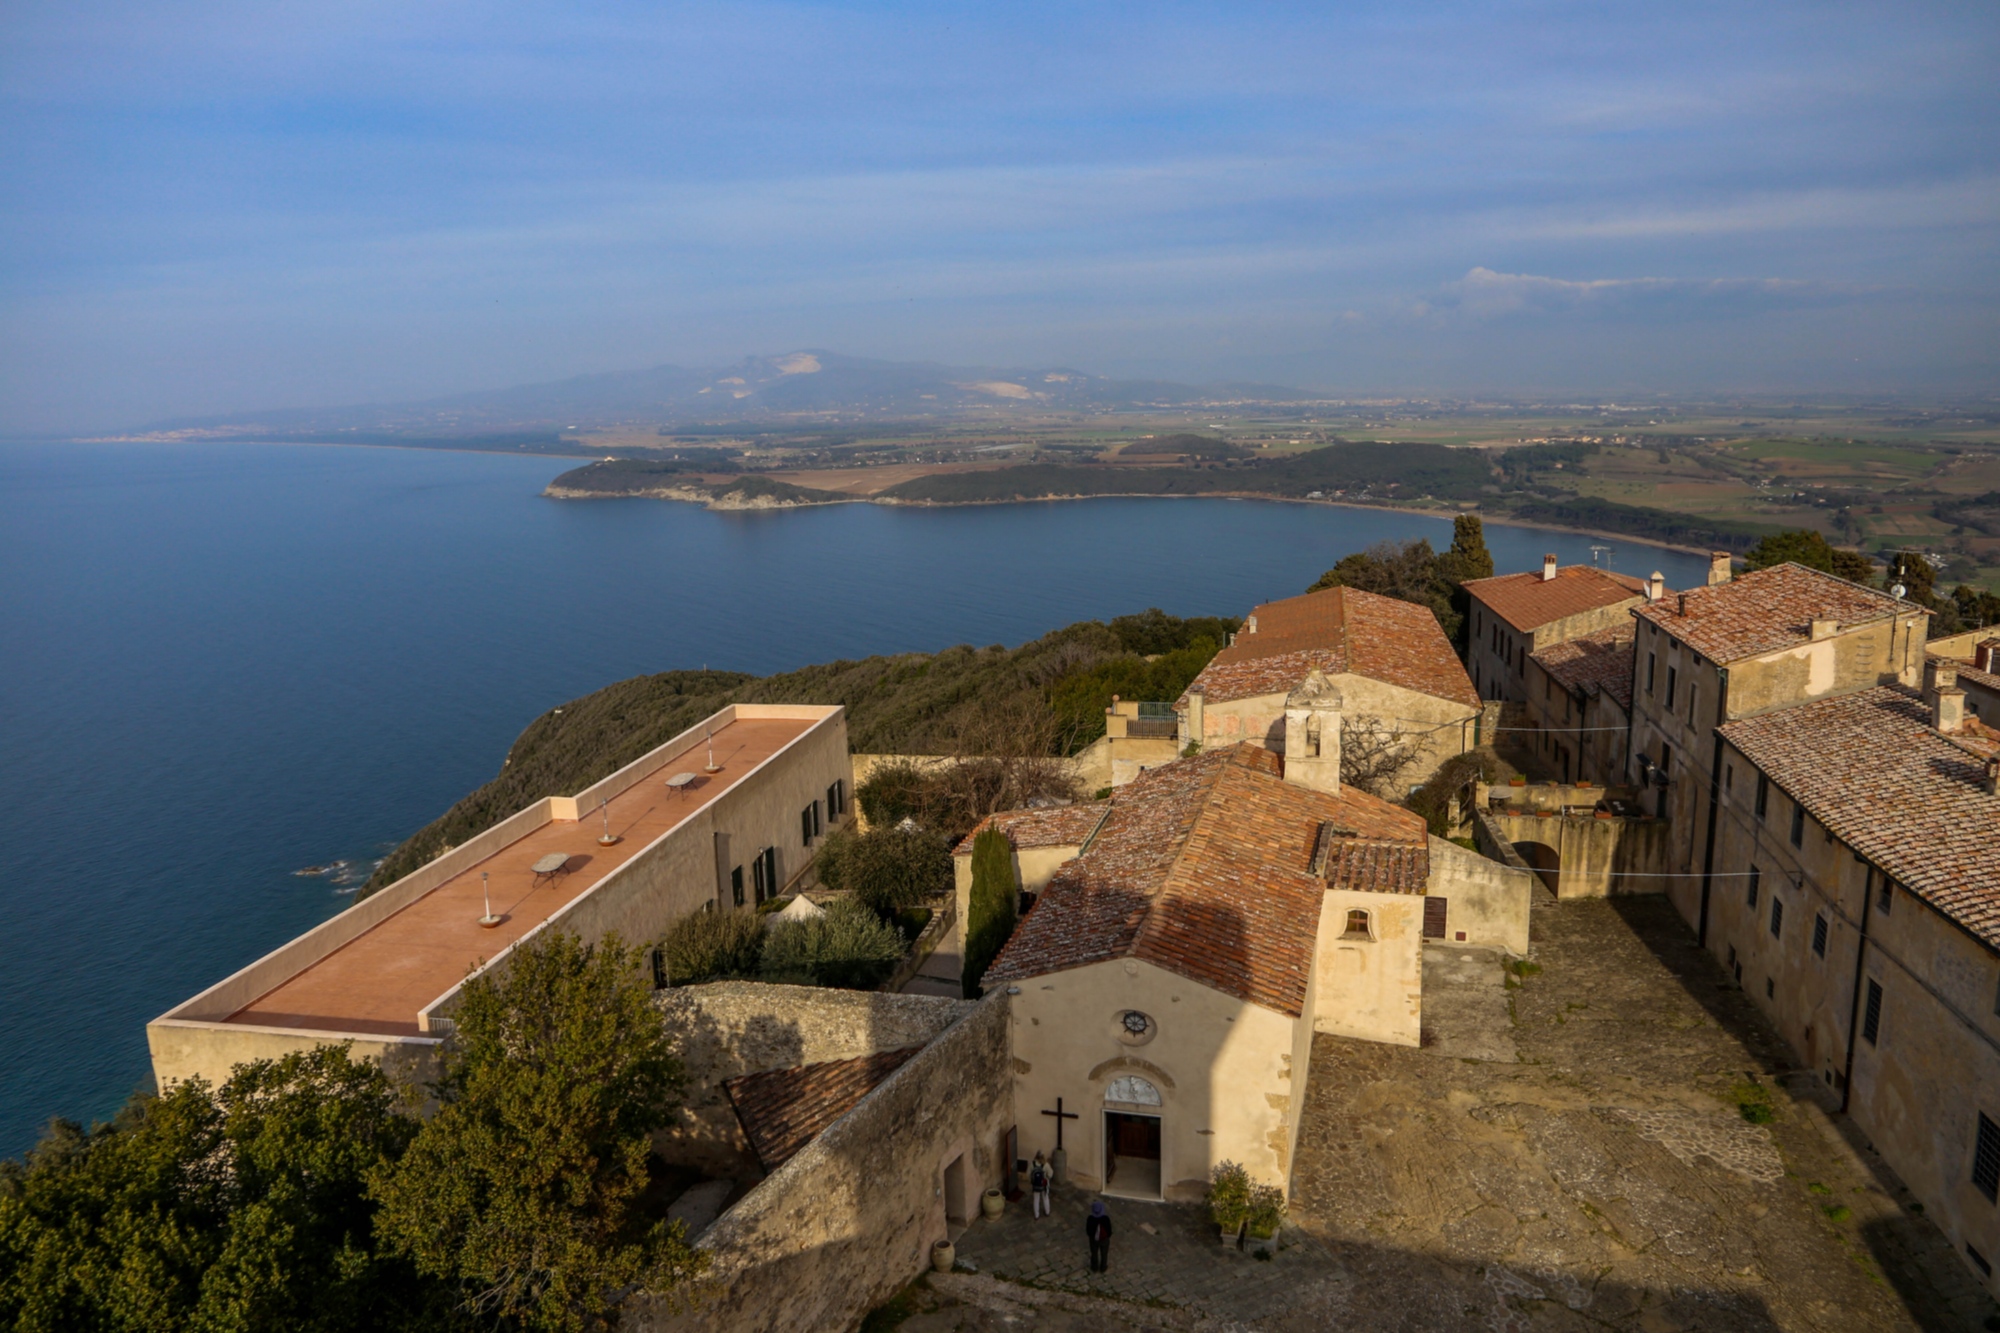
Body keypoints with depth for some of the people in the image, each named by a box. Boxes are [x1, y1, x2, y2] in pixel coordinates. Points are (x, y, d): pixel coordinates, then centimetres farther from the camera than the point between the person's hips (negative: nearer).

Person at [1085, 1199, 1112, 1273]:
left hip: (1094, 1239, 1)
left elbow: (1087, 1230, -13)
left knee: (1094, 1254, 27)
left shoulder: (1090, 1218, -29)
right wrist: (1108, 1236, 5)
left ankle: (1094, 1268, 46)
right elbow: (1109, 1229, -17)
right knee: (1104, 1254, 26)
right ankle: (1103, 1268, 46)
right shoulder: (1106, 1218, -32)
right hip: (1104, 1239, -1)